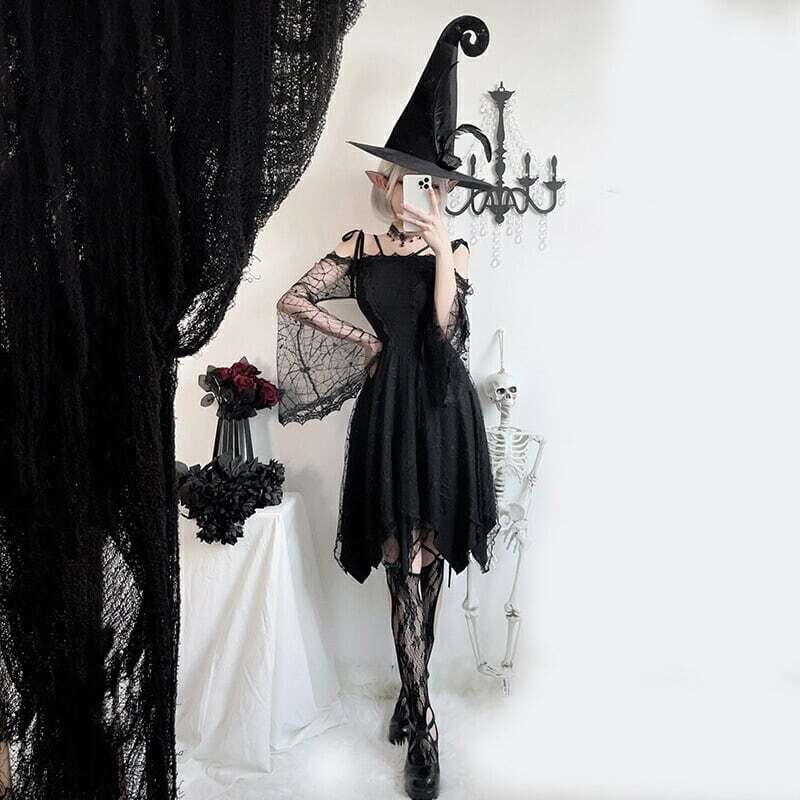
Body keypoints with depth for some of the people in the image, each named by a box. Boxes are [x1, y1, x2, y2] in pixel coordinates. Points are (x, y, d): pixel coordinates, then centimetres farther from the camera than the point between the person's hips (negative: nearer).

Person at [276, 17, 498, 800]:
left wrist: (442, 250, -15)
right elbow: (291, 301, 6)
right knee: (408, 560, 0)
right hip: (388, 407, 0)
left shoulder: (453, 249, 6)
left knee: (426, 559, 6)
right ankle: (422, 727, 14)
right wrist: (360, 343, 4)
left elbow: (448, 331, -8)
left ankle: (409, 685, 28)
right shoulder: (358, 246, 7)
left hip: (443, 408, 1)